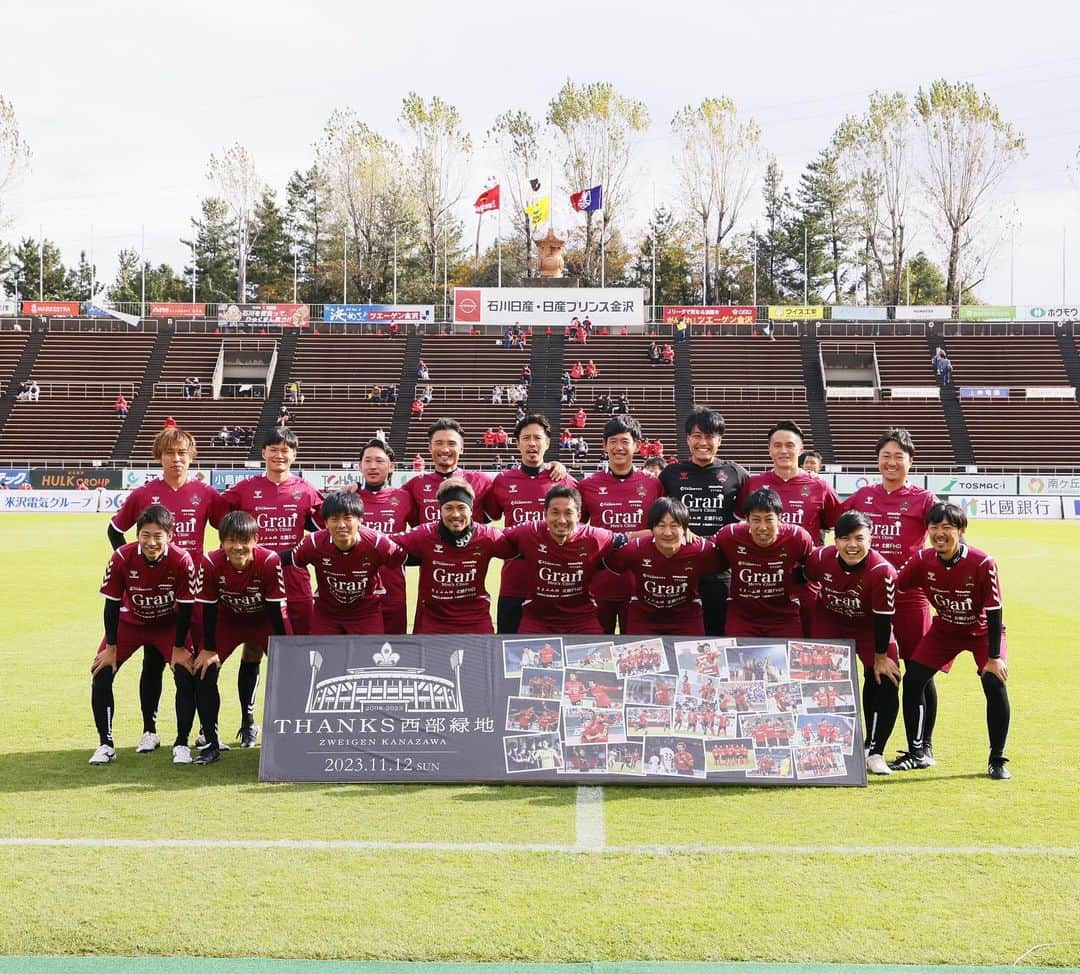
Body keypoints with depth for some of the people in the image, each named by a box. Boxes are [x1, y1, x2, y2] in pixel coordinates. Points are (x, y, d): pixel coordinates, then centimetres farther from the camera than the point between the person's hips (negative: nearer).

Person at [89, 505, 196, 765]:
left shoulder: (182, 560, -29)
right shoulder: (122, 558, -28)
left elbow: (185, 607, -18)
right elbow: (112, 603, -15)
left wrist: (179, 648, -14)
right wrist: (111, 646, -11)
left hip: (169, 624, -1)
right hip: (130, 622, 1)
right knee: (102, 674, -11)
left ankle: (181, 744, 0)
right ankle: (106, 744, 3)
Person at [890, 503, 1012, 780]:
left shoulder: (983, 563, -28)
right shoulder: (922, 560, -18)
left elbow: (994, 613, -22)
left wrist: (994, 657, -22)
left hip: (982, 631, -3)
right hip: (944, 630, 3)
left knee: (995, 684, -20)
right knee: (912, 680, -7)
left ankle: (997, 760, -2)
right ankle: (917, 753, 10)